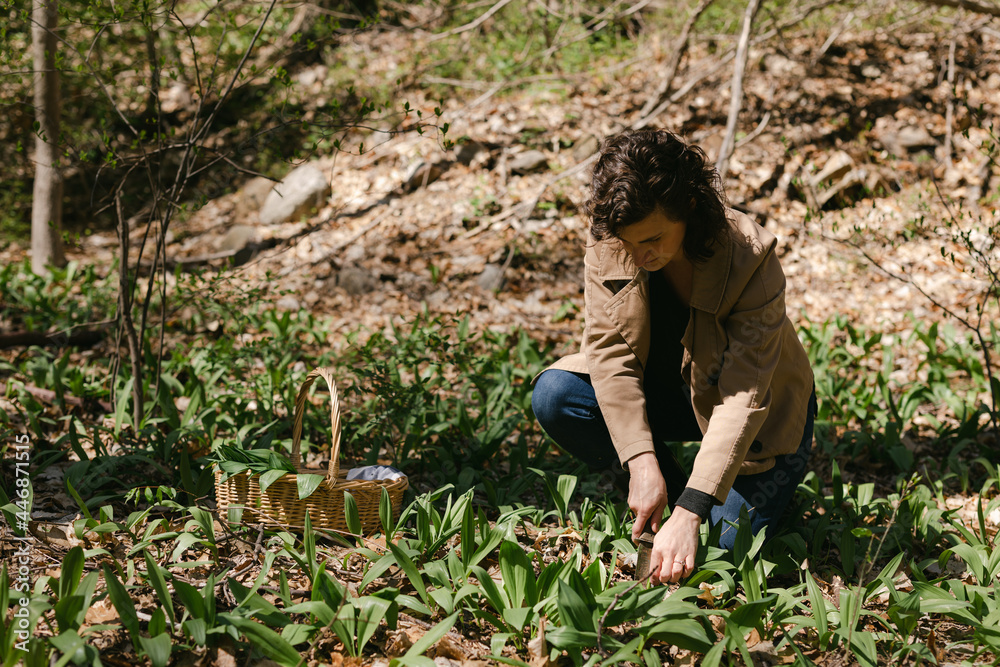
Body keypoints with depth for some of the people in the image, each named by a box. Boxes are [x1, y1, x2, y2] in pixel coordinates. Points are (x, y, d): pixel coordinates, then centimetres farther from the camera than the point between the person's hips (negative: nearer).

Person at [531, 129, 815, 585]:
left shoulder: (750, 260, -34)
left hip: (761, 420, -3)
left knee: (724, 548, -19)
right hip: (669, 390, 4)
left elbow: (743, 401, -36)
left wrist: (689, 514, -43)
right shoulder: (608, 244, -22)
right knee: (553, 396, -21)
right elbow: (610, 350, -21)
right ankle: (664, 497, -2)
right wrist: (642, 462, -33)